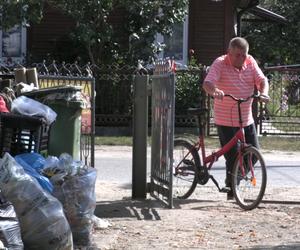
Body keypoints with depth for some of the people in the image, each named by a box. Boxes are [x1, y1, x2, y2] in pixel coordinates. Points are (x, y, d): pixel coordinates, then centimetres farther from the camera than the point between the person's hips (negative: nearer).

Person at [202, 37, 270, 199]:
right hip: (225, 120, -5)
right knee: (232, 156, -6)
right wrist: (214, 91, -46)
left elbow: (261, 80, -3)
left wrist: (263, 93, -25)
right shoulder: (220, 64, -11)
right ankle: (231, 190, 11)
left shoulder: (250, 62, 3)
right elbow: (207, 83, -23)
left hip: (246, 118, 5)